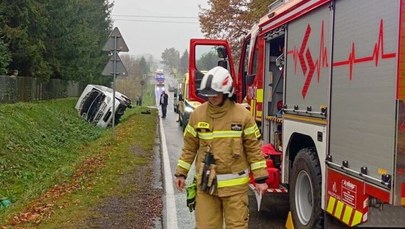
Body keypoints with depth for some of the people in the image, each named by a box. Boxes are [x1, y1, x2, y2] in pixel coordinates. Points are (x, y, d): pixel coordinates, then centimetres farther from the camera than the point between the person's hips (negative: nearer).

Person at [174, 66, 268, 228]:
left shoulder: (242, 115, -6)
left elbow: (253, 148, -2)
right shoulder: (198, 114, 0)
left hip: (235, 185, -2)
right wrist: (181, 173, 8)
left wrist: (260, 178, -3)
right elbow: (190, 147, 9)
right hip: (206, 183, 2)